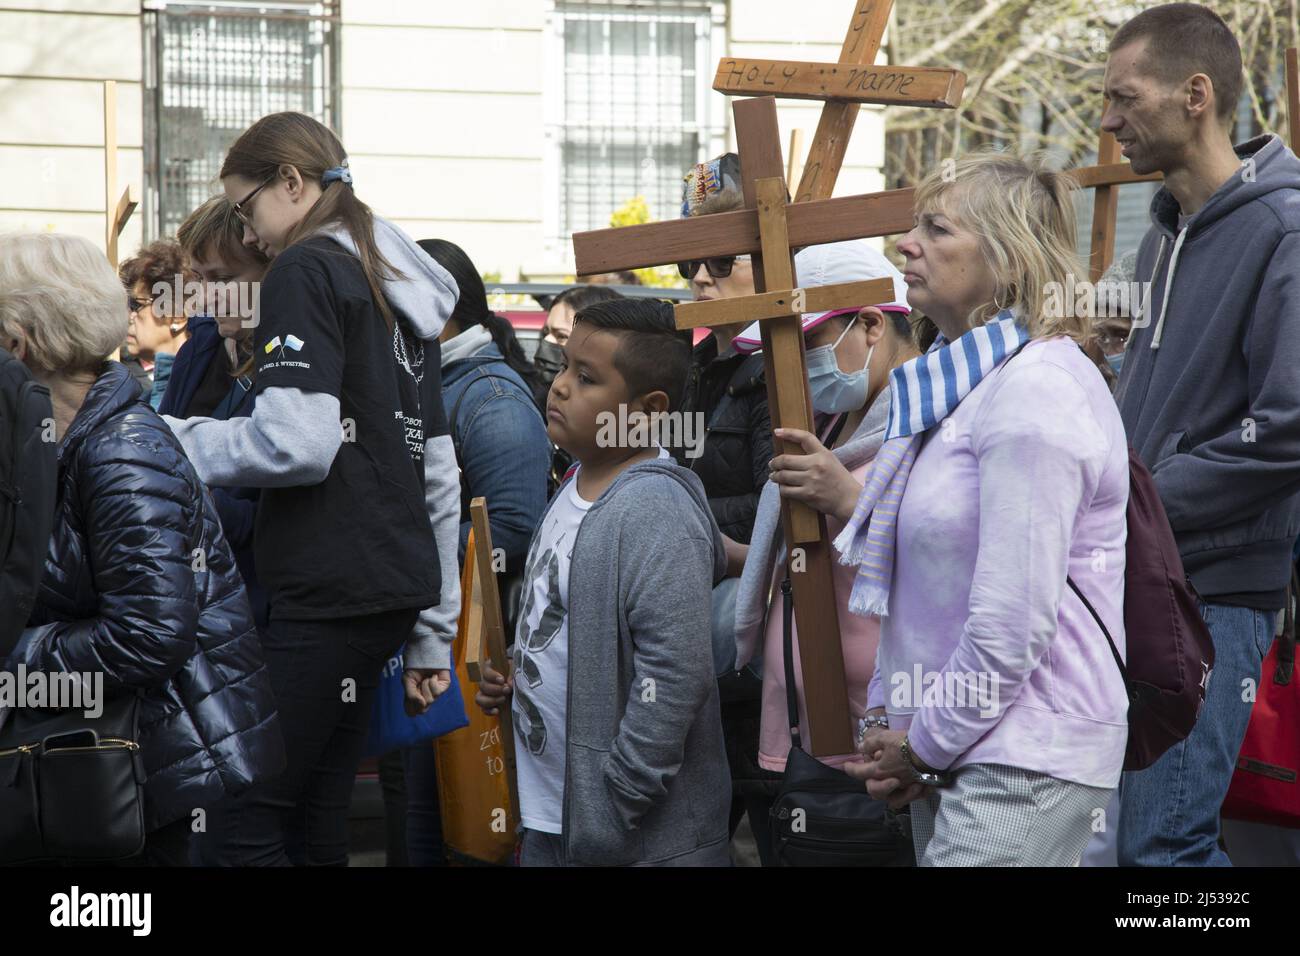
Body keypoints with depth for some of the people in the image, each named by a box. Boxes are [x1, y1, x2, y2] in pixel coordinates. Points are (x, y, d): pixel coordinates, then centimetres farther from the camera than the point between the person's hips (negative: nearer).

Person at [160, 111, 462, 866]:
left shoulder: (309, 270, -6)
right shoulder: (402, 292, 21)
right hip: (393, 593, 9)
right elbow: (439, 473, 21)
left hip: (326, 591, -9)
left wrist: (171, 441, -3)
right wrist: (433, 633, 24)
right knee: (318, 816, 11)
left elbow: (295, 443, -18)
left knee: (249, 822, -8)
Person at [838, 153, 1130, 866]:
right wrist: (892, 712, 11)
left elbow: (1014, 621, -20)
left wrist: (925, 744, -10)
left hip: (1021, 760, -9)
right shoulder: (959, 383, 15)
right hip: (955, 753, 9)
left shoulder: (1037, 390, -15)